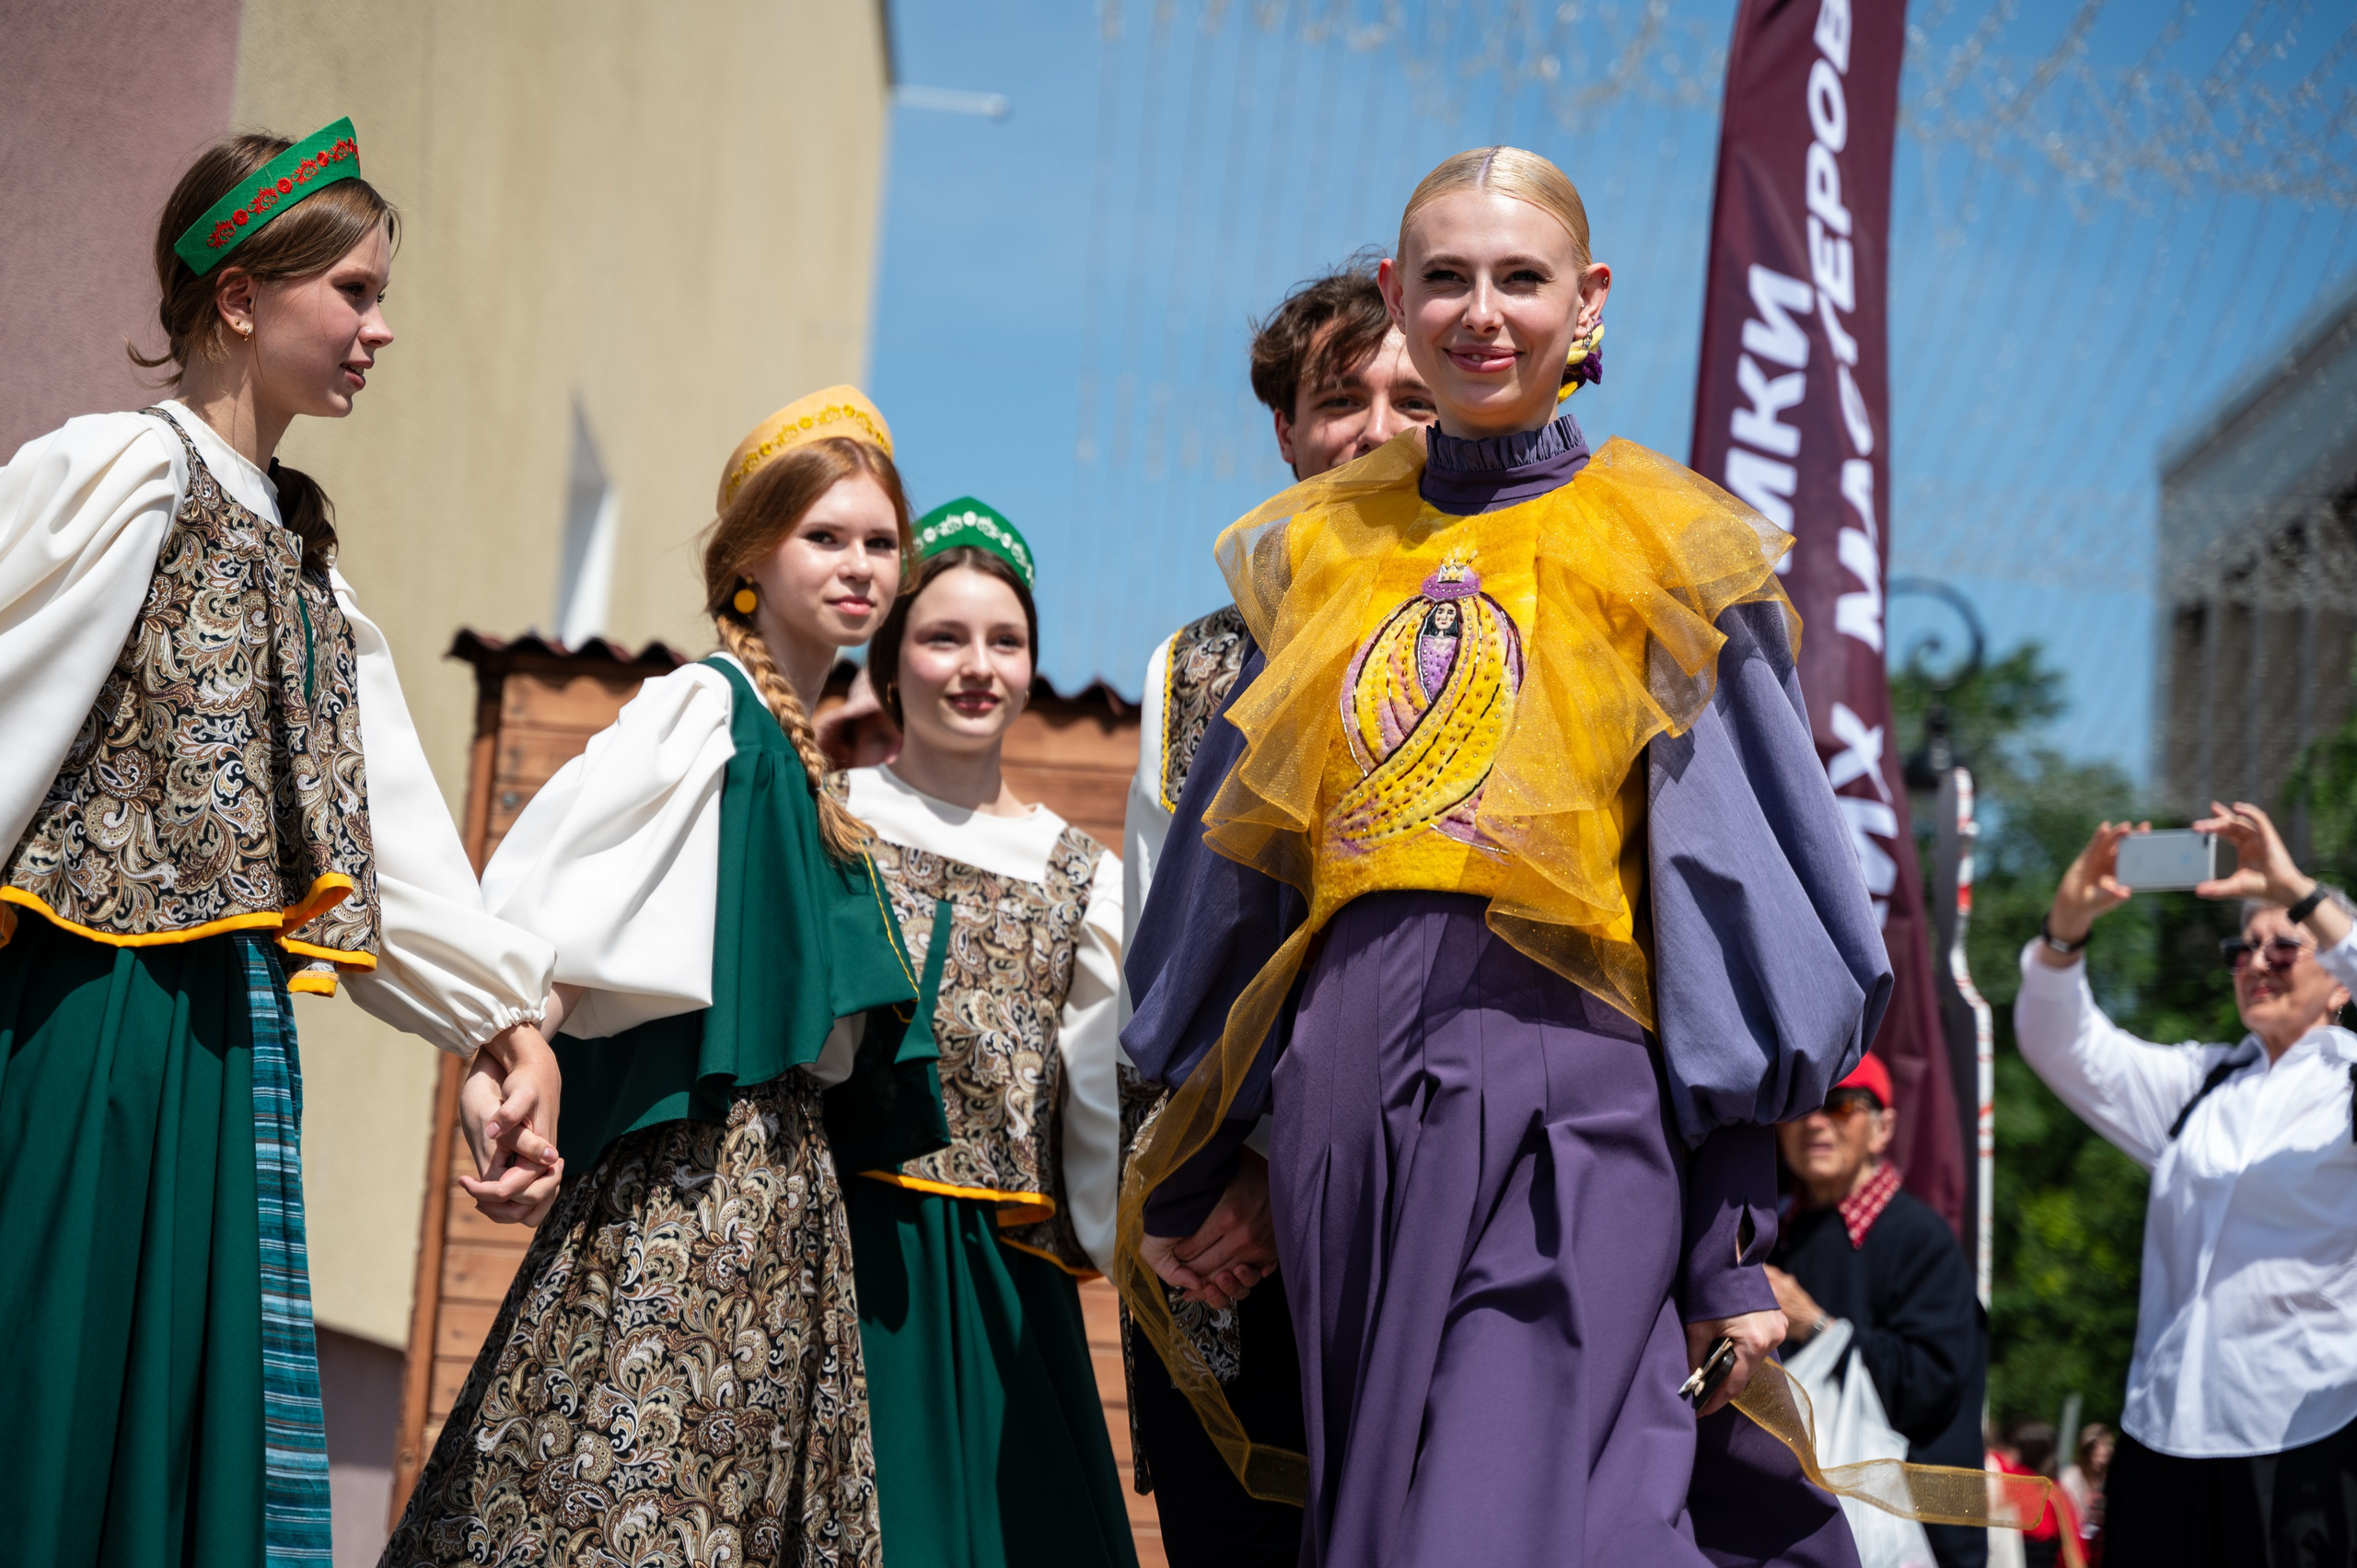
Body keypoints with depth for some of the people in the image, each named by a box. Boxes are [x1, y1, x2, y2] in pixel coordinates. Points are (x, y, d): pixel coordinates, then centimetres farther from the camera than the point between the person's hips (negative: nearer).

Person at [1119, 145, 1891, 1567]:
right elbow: (1239, 879, 17)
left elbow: (1720, 896, -1)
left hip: (1566, 1084, -4)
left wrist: (1734, 1244, -6)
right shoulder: (1322, 553, 14)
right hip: (1346, 1084, 4)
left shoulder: (1658, 557, 3)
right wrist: (1178, 1179, 16)